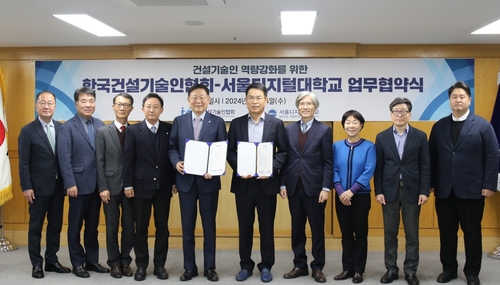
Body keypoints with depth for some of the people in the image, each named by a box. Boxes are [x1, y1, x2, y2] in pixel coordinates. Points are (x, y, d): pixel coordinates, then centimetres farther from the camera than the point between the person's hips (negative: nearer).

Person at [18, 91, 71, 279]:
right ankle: (36, 264, 18)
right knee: (36, 226, 7)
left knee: (55, 225, 12)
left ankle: (52, 261, 24)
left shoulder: (61, 128, 5)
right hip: (39, 187, -4)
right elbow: (23, 162, -7)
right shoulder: (28, 131, -5)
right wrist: (26, 187, -12)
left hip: (58, 186, 4)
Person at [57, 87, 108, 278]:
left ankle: (92, 260, 25)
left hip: (97, 184, 4)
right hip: (79, 184, -4)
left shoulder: (100, 125, 6)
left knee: (93, 225, 14)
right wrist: (70, 184, -15)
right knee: (75, 226, 7)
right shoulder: (67, 127, -6)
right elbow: (64, 158, -10)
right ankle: (78, 263, 18)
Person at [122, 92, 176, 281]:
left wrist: (175, 181, 1)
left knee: (162, 227, 8)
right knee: (141, 228, 7)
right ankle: (141, 265, 19)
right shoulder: (133, 130, 1)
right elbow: (128, 159, -2)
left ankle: (160, 265, 19)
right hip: (141, 185, -1)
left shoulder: (170, 129, 3)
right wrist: (128, 184, -6)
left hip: (163, 186, 1)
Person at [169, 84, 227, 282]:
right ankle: (189, 267, 21)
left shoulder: (218, 122, 2)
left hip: (208, 180, -1)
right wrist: (176, 162, -14)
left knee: (209, 225, 8)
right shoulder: (179, 121, 6)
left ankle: (210, 267, 21)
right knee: (187, 225, 9)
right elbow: (172, 147, 5)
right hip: (186, 180, 1)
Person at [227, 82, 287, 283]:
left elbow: (283, 152, 0)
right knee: (244, 226, 9)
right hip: (243, 182, 1)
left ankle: (266, 266, 21)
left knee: (267, 226, 7)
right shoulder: (236, 123, 5)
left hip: (266, 182, -1)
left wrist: (271, 168, -15)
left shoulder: (276, 123, 2)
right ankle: (245, 265, 22)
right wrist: (239, 169, -12)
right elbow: (229, 152, 4)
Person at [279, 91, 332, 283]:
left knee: (317, 229, 7)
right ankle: (300, 265, 23)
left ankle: (317, 268, 18)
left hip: (314, 186, -3)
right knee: (297, 228, 11)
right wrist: (283, 184, 0)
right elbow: (285, 159, 6)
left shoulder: (324, 130, -2)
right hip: (294, 186, 3)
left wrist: (326, 187, -11)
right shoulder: (289, 129, 7)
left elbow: (328, 162, -5)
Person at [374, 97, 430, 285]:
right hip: (389, 190, 1)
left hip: (412, 190, -1)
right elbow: (378, 167, 2)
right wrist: (378, 191, -3)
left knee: (412, 233, 6)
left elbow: (425, 166, 0)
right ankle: (391, 269, 19)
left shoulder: (420, 136, 2)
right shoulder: (382, 137, 4)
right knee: (390, 232, 8)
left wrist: (424, 191, -6)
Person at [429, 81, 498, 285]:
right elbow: (432, 157, 7)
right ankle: (449, 268, 25)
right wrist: (431, 183, 4)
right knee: (447, 232, 10)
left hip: (471, 190, -2)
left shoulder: (482, 125, -1)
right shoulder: (439, 126, 8)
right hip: (444, 190, 3)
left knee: (472, 232, 8)